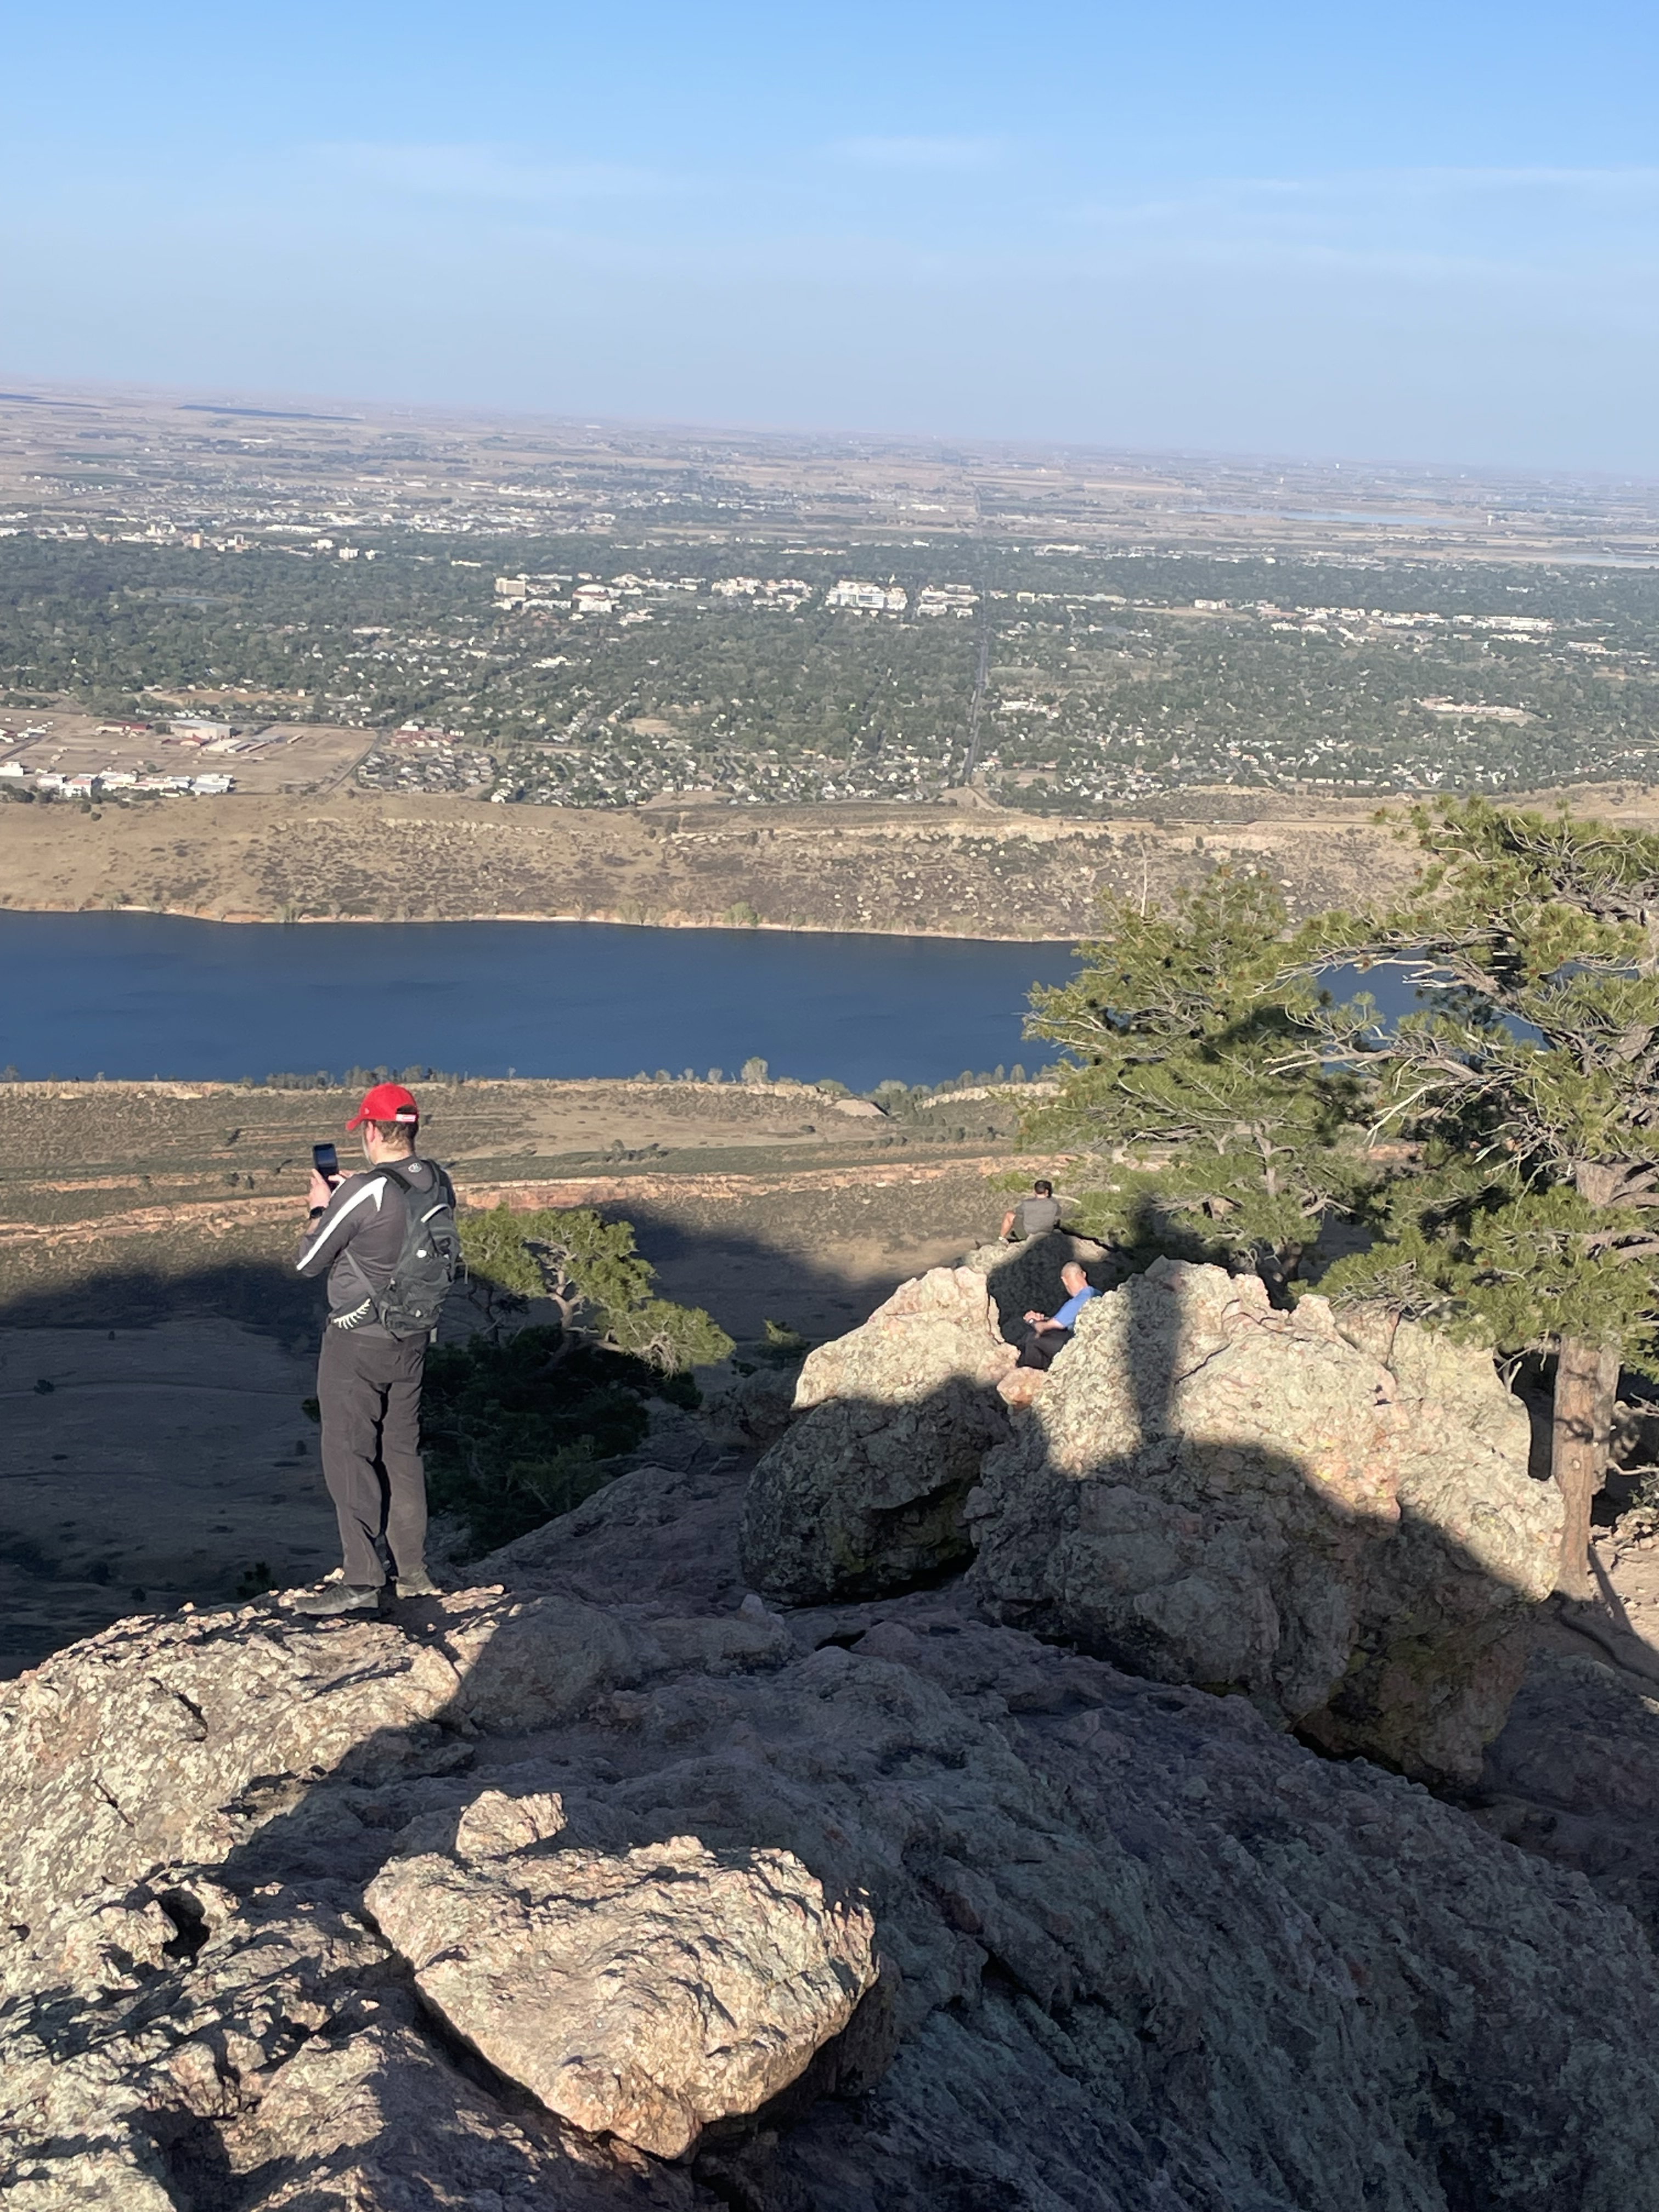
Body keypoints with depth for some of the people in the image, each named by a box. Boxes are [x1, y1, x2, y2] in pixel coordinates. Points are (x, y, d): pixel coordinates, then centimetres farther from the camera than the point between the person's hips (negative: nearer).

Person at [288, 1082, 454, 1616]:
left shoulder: (361, 1192, -22)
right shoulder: (439, 1185, -1)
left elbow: (308, 1262, -10)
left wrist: (320, 1207, 6)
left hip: (357, 1342, -7)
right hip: (413, 1340, 7)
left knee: (349, 1456, 0)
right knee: (402, 1452, 16)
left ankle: (362, 1581, 0)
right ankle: (413, 1572, 22)